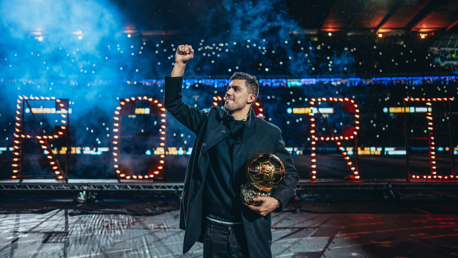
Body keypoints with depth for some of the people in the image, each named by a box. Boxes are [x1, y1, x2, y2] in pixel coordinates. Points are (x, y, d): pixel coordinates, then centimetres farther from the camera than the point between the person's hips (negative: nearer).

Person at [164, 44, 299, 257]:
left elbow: (289, 174, 3)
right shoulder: (210, 121, 3)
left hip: (251, 231, -1)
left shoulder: (270, 133, -3)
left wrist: (276, 200, -14)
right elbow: (174, 104, 4)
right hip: (213, 228, 2)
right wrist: (180, 64, -4)